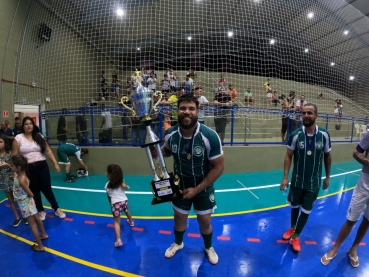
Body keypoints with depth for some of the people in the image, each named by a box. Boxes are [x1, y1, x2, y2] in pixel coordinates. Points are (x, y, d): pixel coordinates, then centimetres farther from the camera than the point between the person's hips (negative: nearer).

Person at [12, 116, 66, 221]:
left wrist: (55, 163, -2)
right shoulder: (18, 138, -1)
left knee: (47, 189, 7)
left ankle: (57, 209, 22)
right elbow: (14, 155, -1)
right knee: (34, 191, 12)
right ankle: (41, 211, 31)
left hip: (42, 166, 1)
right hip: (28, 169, 0)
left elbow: (48, 150, 2)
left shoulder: (39, 136, 4)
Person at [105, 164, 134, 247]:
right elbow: (124, 186, -14)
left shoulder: (107, 185, 7)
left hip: (115, 204, -3)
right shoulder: (121, 181, 6)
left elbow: (109, 197, 12)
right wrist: (127, 187, 8)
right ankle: (131, 222, 62)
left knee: (116, 222, 1)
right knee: (127, 211, 35)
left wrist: (111, 204, 24)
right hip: (124, 201, 3)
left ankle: (118, 240, -12)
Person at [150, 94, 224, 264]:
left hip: (203, 187, -2)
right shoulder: (170, 134, -18)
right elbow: (167, 150, 6)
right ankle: (177, 243, 55)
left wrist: (197, 189, -20)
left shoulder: (209, 136, -28)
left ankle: (209, 248, 49)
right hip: (180, 185, 2)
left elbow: (218, 167, -19)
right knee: (179, 217, 21)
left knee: (204, 221, 15)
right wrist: (157, 153, -19)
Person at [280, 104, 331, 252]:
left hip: (314, 182, 0)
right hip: (297, 180, 0)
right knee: (295, 206, 17)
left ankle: (295, 237, 27)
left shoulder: (324, 135, -9)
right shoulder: (295, 134, -13)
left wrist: (327, 177, 8)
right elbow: (288, 156, -6)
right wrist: (285, 177, -11)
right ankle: (292, 228, 44)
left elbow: (327, 157, 4)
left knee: (306, 210, 9)